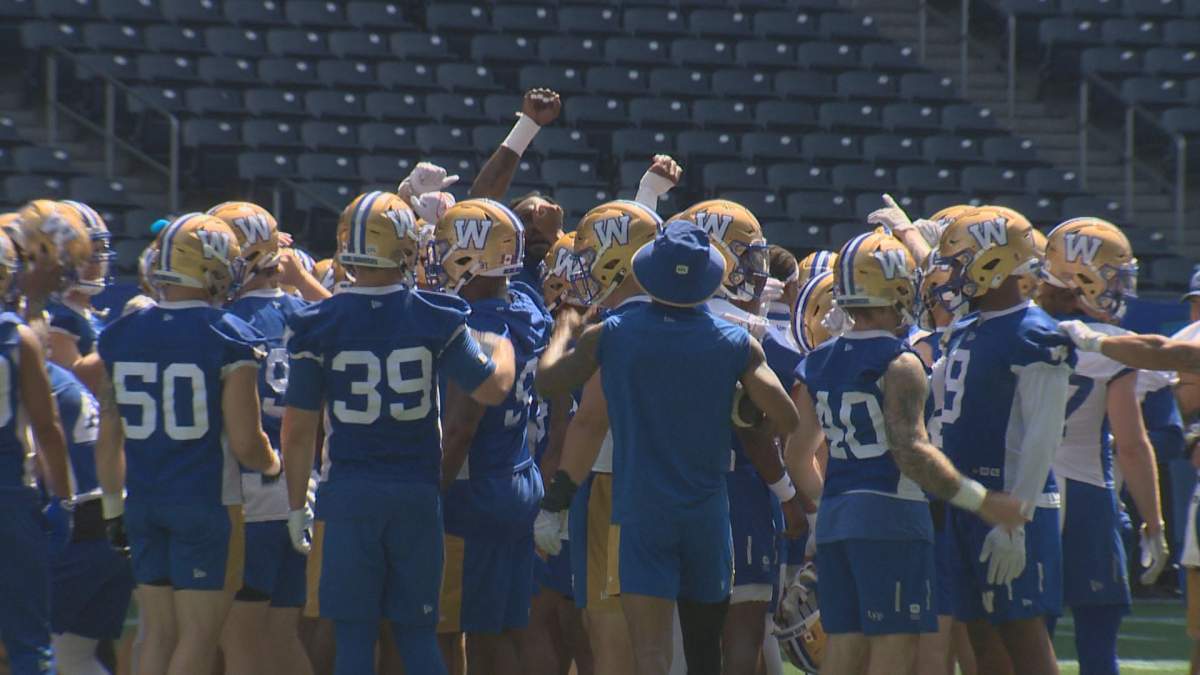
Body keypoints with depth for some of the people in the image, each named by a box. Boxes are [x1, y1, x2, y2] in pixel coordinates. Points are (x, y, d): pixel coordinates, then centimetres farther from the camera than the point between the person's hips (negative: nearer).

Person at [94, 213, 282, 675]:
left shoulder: (121, 337, 4)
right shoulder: (228, 340, -12)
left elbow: (109, 437, 9)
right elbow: (245, 444, -14)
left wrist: (113, 506, 19)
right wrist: (273, 465, 8)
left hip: (144, 502, 5)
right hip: (208, 502, -5)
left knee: (158, 633, 13)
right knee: (198, 636, -1)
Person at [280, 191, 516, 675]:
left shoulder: (319, 326, -6)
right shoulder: (435, 318, -4)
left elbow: (298, 430, -5)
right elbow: (492, 388, 1)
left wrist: (297, 505, 5)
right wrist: (501, 349, 22)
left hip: (348, 492, -1)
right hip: (418, 491, 1)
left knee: (354, 635, 4)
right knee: (418, 633, 10)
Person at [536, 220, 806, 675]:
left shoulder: (611, 337, -7)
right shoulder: (735, 344, -4)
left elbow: (547, 380, 7)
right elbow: (785, 420, -6)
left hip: (641, 513, -2)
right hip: (708, 513, 2)